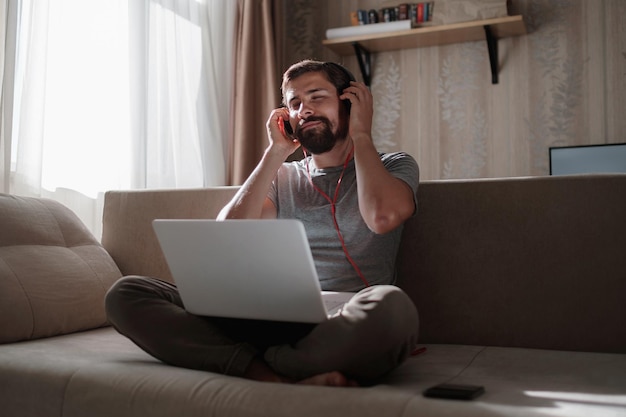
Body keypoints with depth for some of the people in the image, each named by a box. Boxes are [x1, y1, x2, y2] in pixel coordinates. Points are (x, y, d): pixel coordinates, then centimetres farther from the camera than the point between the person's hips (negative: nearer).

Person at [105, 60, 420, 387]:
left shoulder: (393, 166, 14)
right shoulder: (280, 176, 22)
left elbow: (382, 216, -12)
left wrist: (362, 134, 3)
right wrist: (276, 153, 8)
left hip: (342, 327, -3)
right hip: (273, 321, 4)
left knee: (390, 305, -40)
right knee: (125, 293, -13)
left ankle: (259, 367, -22)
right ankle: (275, 376, -28)